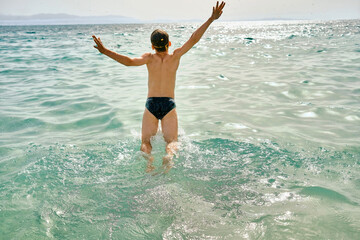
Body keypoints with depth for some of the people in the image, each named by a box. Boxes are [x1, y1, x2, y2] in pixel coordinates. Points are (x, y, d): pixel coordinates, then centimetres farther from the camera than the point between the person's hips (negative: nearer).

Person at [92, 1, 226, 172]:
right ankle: (169, 155, -33)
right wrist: (211, 19, -5)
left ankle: (149, 157, -27)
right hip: (169, 105, 0)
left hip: (151, 104, 0)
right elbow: (193, 39, -6)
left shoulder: (150, 58, -4)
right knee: (172, 141, 2)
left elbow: (129, 61, -20)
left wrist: (105, 51, -23)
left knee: (146, 141, 6)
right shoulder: (175, 56, -1)